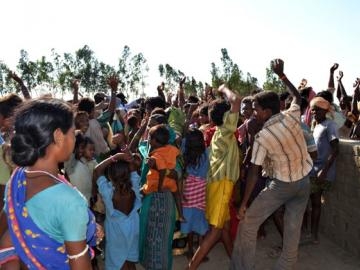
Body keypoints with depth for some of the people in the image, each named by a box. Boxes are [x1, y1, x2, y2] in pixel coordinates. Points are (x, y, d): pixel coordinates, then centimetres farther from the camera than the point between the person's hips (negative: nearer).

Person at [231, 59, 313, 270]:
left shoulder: (262, 137, -21)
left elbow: (254, 172, -17)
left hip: (282, 185, -6)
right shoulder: (292, 117, -11)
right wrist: (281, 74, 18)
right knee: (294, 229, 14)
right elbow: (297, 96, 14)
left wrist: (244, 203, -9)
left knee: (248, 223, 7)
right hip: (304, 181, 6)